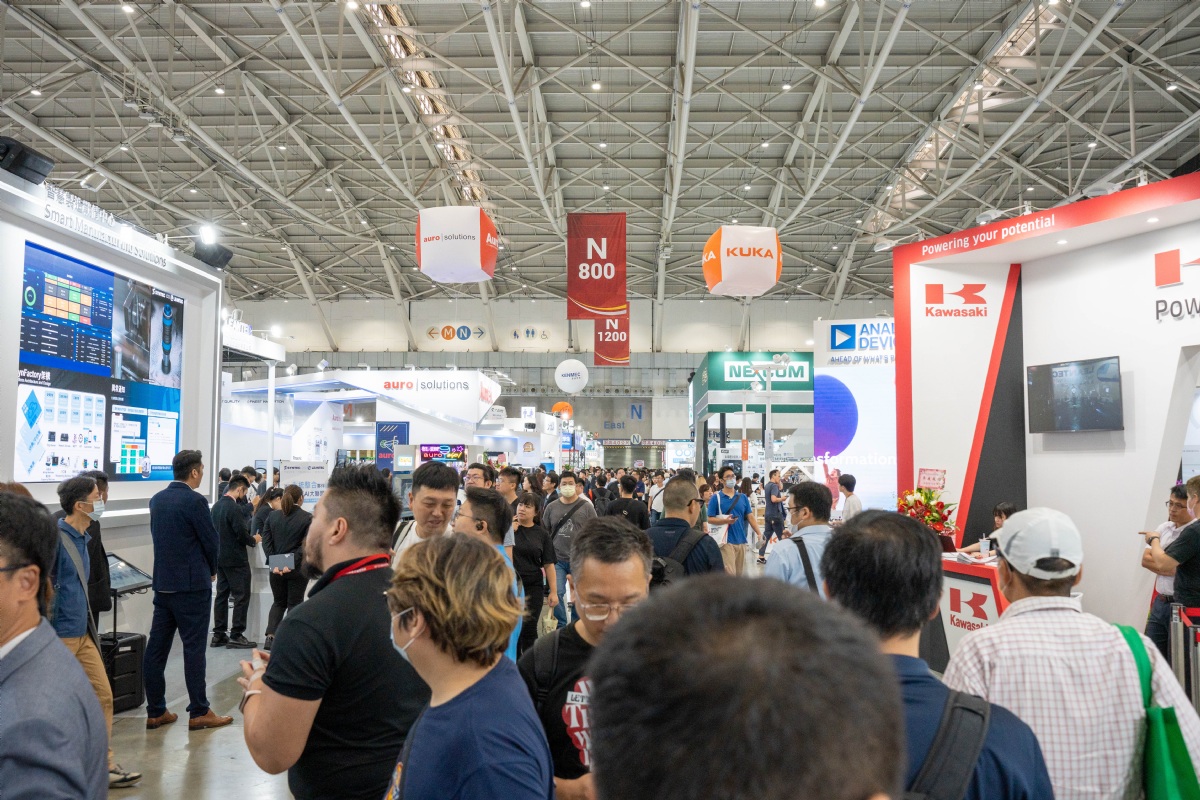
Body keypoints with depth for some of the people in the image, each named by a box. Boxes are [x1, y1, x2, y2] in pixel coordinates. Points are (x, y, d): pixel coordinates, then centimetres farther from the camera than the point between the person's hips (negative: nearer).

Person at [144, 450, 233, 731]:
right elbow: (211, 540, -12)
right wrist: (211, 570, 8)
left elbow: (158, 537, 14)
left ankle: (155, 712, 16)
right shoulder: (195, 501, -15)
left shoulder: (156, 500, 7)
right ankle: (199, 713, 6)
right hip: (192, 584, -7)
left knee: (156, 647, 9)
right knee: (193, 647, -1)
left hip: (162, 583, 7)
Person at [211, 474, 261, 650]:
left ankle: (219, 635, 17)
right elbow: (241, 534, -22)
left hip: (220, 558, 9)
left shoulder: (216, 506, 8)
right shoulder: (233, 508, -20)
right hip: (235, 559, -9)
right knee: (241, 596, -1)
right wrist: (254, 540, -2)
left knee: (222, 595, 12)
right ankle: (236, 636, 1)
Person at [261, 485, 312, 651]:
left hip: (276, 568, 3)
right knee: (294, 604, 8)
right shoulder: (307, 518, -9)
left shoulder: (273, 516, 3)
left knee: (278, 602, 19)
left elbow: (266, 542, -2)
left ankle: (270, 636, 3)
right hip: (298, 569, -3)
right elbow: (306, 544, -17)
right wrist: (292, 563, -17)